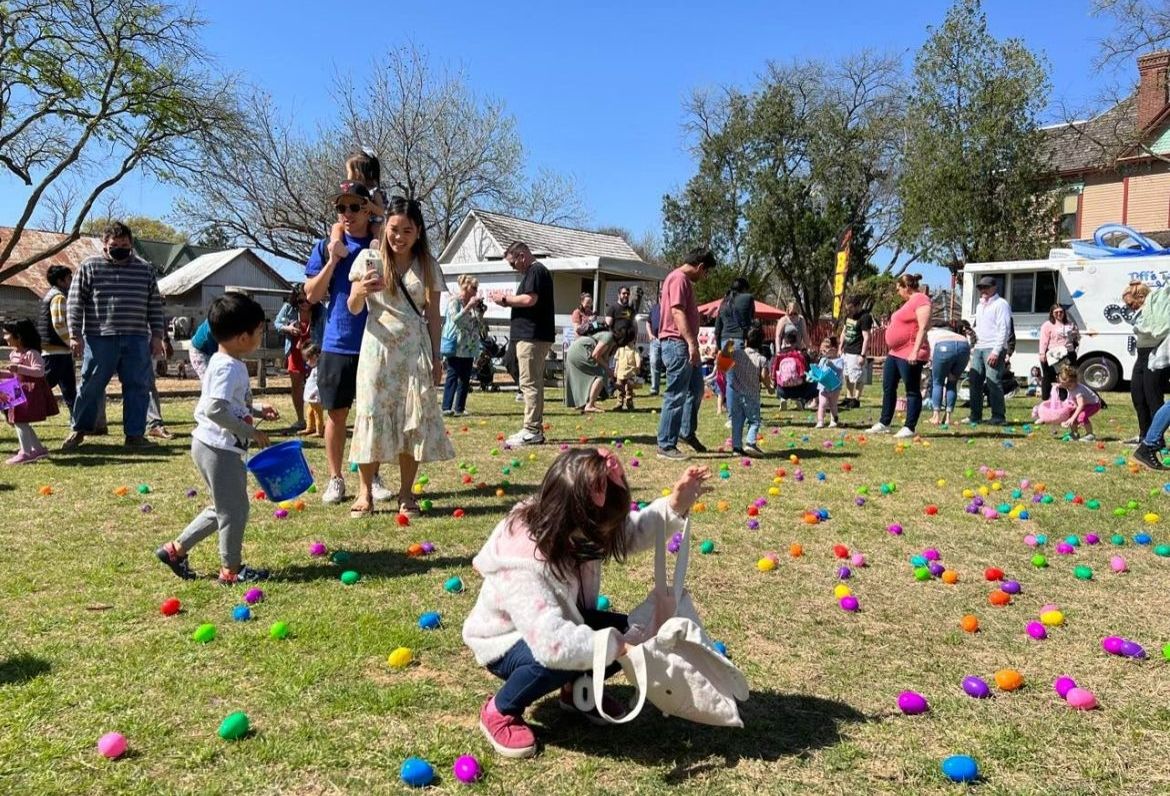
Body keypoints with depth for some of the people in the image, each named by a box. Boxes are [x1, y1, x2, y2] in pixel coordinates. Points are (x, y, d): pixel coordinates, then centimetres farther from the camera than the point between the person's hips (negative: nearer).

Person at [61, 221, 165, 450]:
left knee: (138, 387, 2)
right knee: (91, 386, 5)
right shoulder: (89, 267, 4)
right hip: (99, 339, -2)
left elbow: (155, 305, 13)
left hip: (136, 340, 2)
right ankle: (79, 430, 21)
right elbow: (75, 302, 2)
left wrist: (157, 335, 7)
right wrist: (75, 334, -4)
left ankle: (135, 434, 10)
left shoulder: (145, 269, 11)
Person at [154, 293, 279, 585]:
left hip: (218, 448, 10)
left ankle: (176, 549, 28)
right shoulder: (229, 367, -21)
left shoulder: (222, 362, 10)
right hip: (220, 449, -10)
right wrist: (252, 432, -24)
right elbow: (216, 410, -30)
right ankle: (231, 569, 15)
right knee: (235, 508, 2)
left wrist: (256, 410, 12)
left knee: (224, 508, 21)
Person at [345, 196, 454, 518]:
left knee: (414, 420, 1)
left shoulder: (427, 265, 7)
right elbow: (354, 308, -2)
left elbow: (433, 315, 9)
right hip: (378, 349, -1)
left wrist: (436, 357, 5)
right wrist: (361, 291, -24)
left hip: (415, 351, 1)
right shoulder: (369, 258, 2)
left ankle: (406, 494, 11)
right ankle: (365, 493, 7)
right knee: (371, 417, -2)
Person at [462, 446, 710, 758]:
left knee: (632, 633, -11)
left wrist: (676, 505, -17)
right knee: (560, 660, -38)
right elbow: (554, 644, -48)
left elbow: (631, 531, 0)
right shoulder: (522, 565, -40)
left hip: (561, 622, 7)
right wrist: (616, 646, -41)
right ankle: (499, 712, -8)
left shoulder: (574, 530, -17)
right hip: (507, 642, -7)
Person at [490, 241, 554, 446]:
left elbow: (530, 299, -22)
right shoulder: (535, 271, 22)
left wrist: (505, 299, -9)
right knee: (534, 383, 12)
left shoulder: (535, 271, -10)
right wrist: (508, 300, 11)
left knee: (529, 383, -10)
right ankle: (535, 429, 17)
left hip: (532, 336, -11)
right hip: (535, 335, 11)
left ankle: (532, 431, -10)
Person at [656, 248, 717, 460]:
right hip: (677, 345, -11)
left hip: (685, 346, 11)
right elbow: (677, 312, -24)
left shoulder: (684, 280, 20)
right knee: (676, 396, -7)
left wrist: (692, 343, 24)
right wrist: (691, 342, -30)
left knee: (696, 389, 20)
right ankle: (666, 446, -2)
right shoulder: (679, 279, -13)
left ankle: (688, 431, 34)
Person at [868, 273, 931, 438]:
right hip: (895, 353, 11)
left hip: (909, 356, -11)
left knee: (912, 391, -3)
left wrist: (915, 352, -27)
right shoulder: (909, 302, 20)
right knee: (888, 388, 13)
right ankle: (884, 424, 21)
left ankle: (909, 428, 0)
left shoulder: (921, 300, -13)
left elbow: (923, 328, -21)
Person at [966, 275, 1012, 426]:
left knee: (993, 382, -11)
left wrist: (996, 351, -19)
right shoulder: (980, 306, 22)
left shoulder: (1000, 304, -4)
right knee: (975, 381, 5)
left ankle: (998, 417, -6)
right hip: (979, 348, 8)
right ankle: (975, 416, 11)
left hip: (993, 349, -8)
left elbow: (1004, 330, -12)